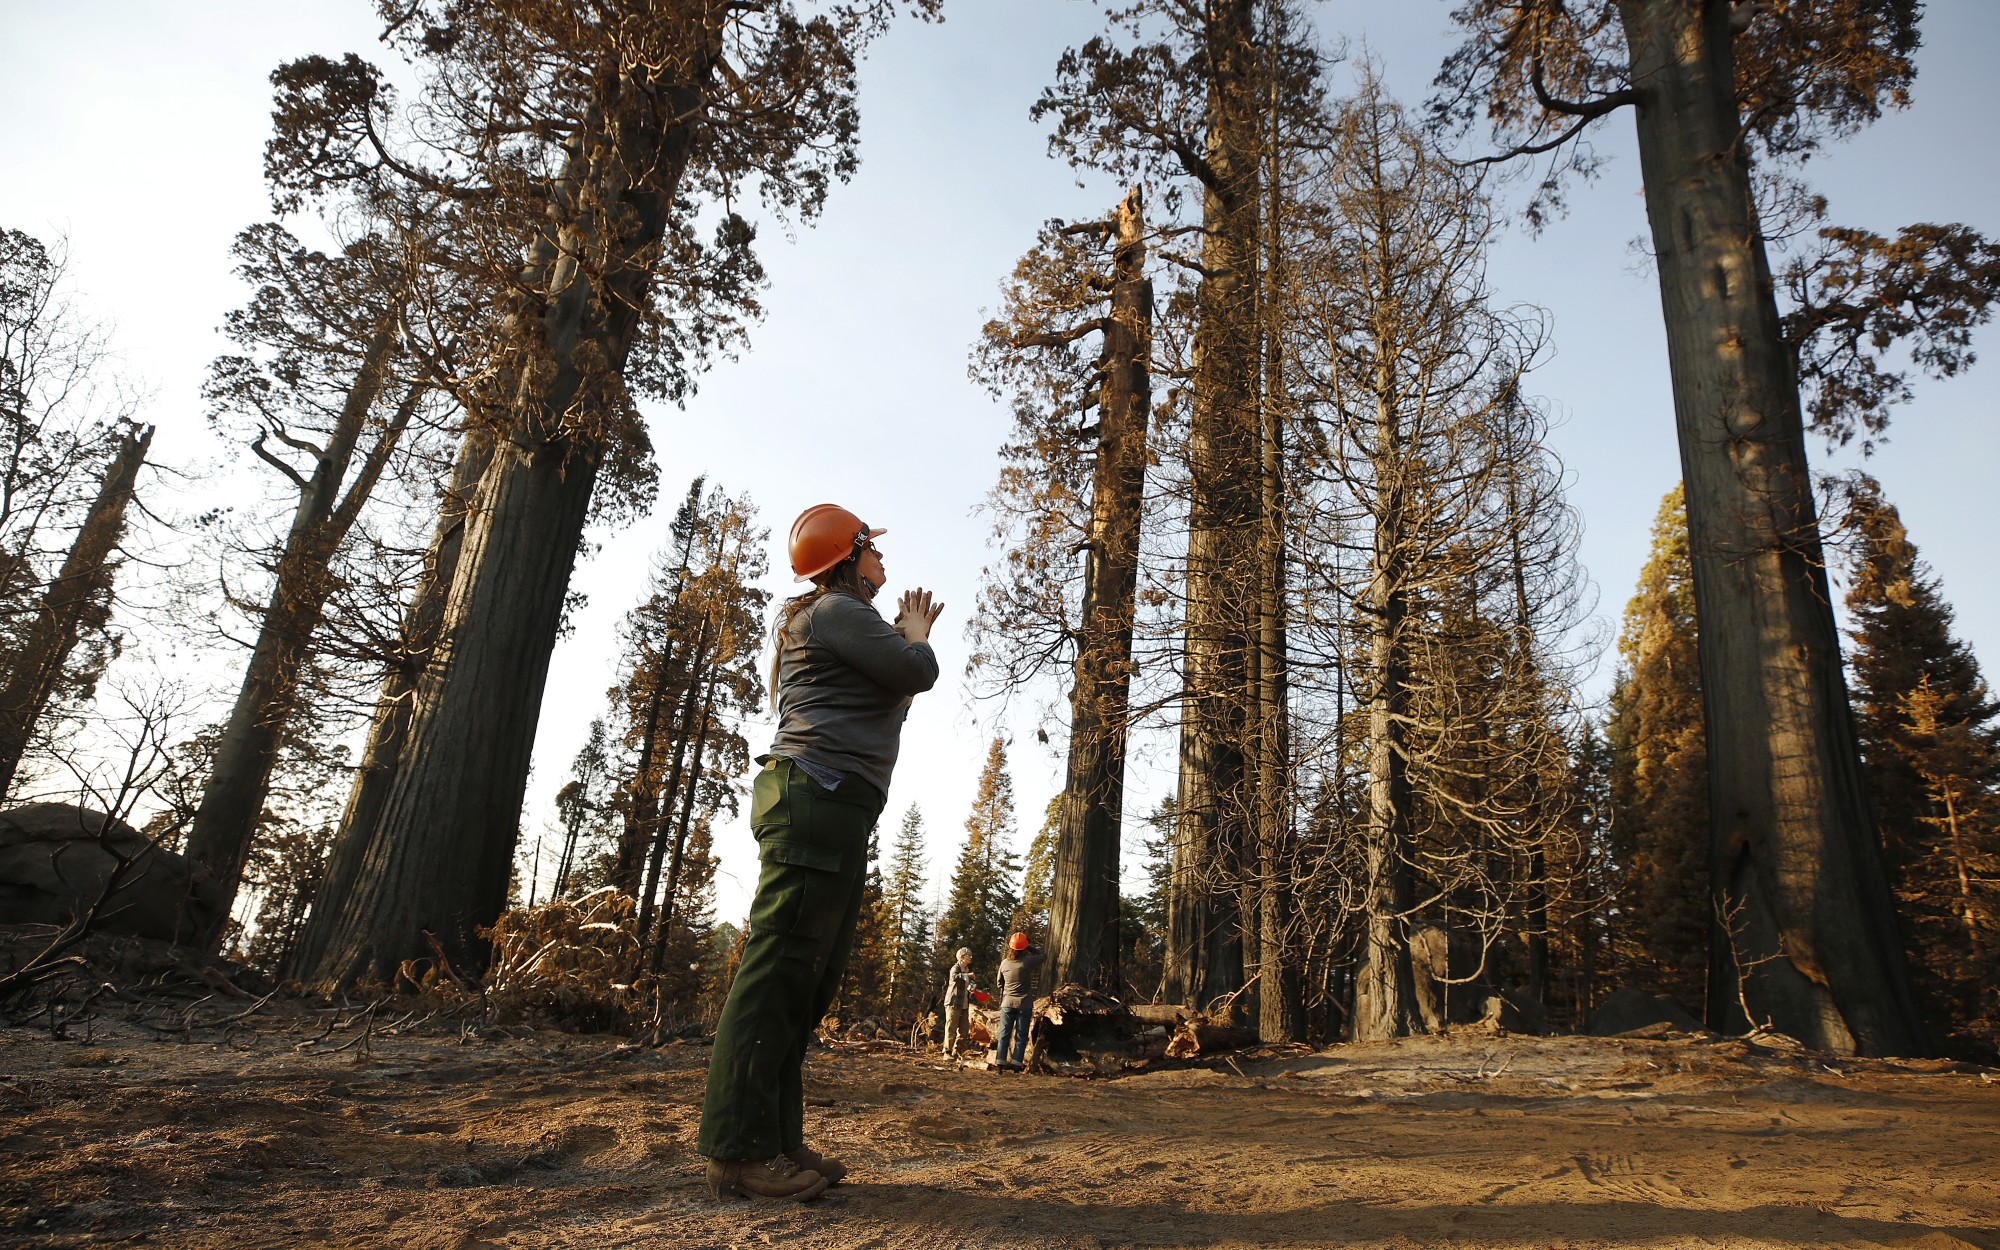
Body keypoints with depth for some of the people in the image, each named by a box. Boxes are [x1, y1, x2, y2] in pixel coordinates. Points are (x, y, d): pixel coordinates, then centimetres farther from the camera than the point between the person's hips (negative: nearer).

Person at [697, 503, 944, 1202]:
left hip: (834, 809, 11)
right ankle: (737, 1151, -13)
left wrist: (909, 636, 26)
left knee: (810, 976, 8)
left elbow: (895, 688, 28)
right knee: (779, 967, -14)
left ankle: (776, 1141, 10)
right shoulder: (836, 610, -3)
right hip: (817, 796, -11)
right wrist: (915, 633, 9)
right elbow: (917, 673, -10)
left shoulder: (845, 622, 29)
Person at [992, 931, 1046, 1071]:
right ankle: (1017, 1061, 1)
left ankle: (1000, 1060, 4)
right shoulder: (1028, 962, -13)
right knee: (1021, 1035, 5)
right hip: (1024, 1004, -3)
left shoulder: (1004, 963, -1)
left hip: (1007, 1003, 3)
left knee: (1004, 1033, 9)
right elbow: (1044, 957, 4)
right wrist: (1030, 948, 7)